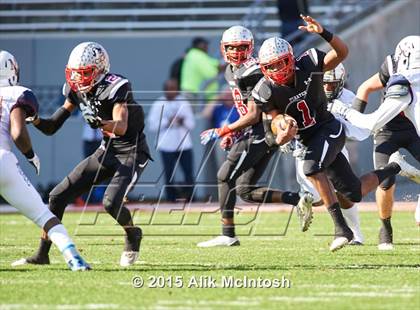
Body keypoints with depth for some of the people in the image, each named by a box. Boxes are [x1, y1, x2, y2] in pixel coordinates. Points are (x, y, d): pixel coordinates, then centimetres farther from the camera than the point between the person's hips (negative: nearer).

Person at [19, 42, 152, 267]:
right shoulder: (76, 91, -2)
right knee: (58, 195, -1)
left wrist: (101, 123, -57)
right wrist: (35, 120, -17)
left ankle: (133, 234, 5)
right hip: (107, 151, 7)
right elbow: (52, 127, 2)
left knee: (111, 202, -28)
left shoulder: (115, 88, -24)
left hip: (132, 152, -7)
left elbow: (122, 127, -38)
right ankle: (42, 254, 10)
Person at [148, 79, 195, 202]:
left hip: (185, 144, 2)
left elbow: (192, 124, 10)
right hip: (167, 146, -2)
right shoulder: (158, 105, 4)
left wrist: (183, 121, -11)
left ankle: (191, 199, 3)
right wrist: (168, 122, -15)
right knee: (169, 175, -4)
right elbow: (152, 125, -4)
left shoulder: (184, 103, 11)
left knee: (189, 173, -4)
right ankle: (171, 200, 2)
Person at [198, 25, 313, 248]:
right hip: (255, 135, 10)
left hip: (259, 134, -10)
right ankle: (298, 200, 2)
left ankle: (228, 235, -4)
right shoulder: (232, 72, 15)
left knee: (225, 177, -6)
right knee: (245, 191, 7)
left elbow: (253, 116, -20)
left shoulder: (250, 74, -17)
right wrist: (232, 134, 14)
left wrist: (221, 132, -16)